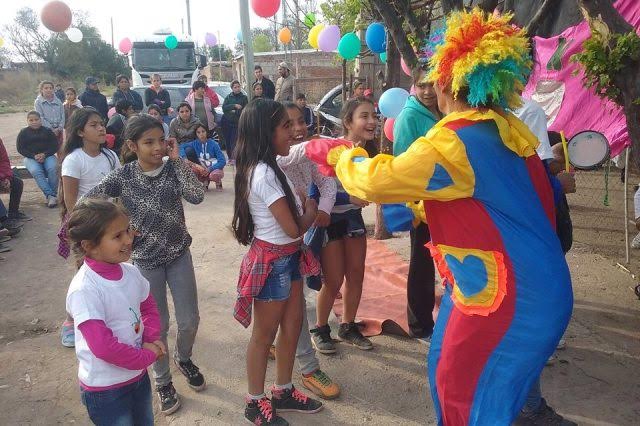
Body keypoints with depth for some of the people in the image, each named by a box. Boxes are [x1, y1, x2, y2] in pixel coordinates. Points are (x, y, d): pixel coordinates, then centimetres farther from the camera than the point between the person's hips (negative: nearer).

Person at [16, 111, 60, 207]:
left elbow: (55, 146, 5)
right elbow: (20, 149, 3)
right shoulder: (23, 133, 11)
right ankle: (50, 195, -40)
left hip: (47, 156, 0)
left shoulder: (47, 131, 11)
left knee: (52, 169, -34)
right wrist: (34, 156, -13)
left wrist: (44, 154, -13)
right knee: (36, 171, -34)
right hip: (31, 157, 0)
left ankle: (52, 195, -29)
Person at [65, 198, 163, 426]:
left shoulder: (130, 272, -7)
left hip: (139, 375, 6)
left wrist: (152, 338, -6)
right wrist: (147, 355, -16)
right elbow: (103, 347, -28)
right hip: (105, 389, -6)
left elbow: (148, 307, 11)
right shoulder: (84, 289, -27)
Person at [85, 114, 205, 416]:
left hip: (179, 255, 1)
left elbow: (196, 196, -25)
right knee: (157, 325, 8)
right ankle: (162, 382, 31)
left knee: (190, 321, 7)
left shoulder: (173, 170, -8)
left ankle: (183, 359, 40)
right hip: (145, 261, -1)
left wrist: (176, 159, -21)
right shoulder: (123, 176, -9)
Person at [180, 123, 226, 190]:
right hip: (202, 170, 4)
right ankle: (205, 181, 3)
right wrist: (185, 159, -32)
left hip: (214, 168, -4)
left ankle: (218, 182, 0)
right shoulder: (195, 144, -6)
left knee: (214, 175, -38)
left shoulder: (213, 144, -15)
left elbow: (223, 161, -19)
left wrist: (209, 169, -28)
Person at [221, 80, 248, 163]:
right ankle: (230, 157, 14)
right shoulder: (228, 97, 9)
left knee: (234, 141, -11)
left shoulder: (244, 97, 4)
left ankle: (234, 158, -8)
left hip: (237, 123, -2)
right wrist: (234, 106, -18)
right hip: (226, 122, 2)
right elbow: (224, 108, -6)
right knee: (227, 140, 3)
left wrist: (234, 112, -10)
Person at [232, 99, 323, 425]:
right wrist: (311, 210, -4)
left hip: (288, 258, 9)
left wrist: (302, 205, -8)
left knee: (292, 325, 19)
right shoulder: (264, 174, -24)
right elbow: (293, 228, -21)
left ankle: (283, 392, 37)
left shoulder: (266, 168, 7)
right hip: (273, 261, -9)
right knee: (264, 334, 8)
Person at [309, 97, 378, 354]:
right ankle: (320, 330, 24)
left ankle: (348, 327, 31)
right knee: (333, 281, 0)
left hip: (353, 217, 6)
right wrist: (349, 197, -32)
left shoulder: (369, 150, -6)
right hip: (329, 219, -6)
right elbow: (316, 191, -25)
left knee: (356, 275, 11)